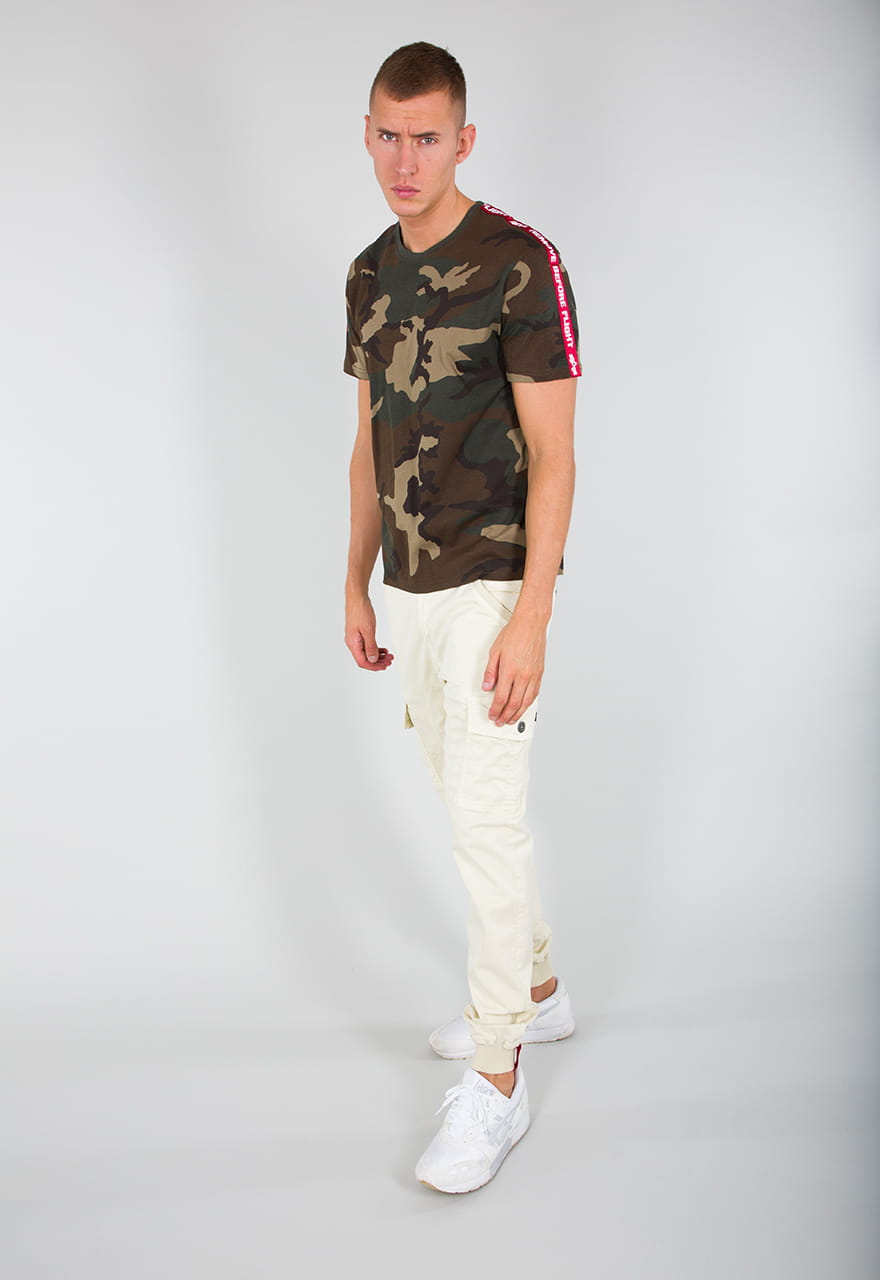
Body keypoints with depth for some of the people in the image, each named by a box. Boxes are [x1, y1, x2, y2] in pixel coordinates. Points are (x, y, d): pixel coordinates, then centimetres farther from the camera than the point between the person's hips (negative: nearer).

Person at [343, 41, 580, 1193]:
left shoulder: (520, 264, -11)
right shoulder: (371, 275, 11)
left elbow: (552, 454, -14)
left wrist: (531, 615, -20)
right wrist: (357, 587, 16)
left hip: (491, 586, -8)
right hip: (413, 589, 8)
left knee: (487, 818, -8)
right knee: (469, 804, 17)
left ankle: (496, 1082, 4)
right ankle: (537, 989, 36)